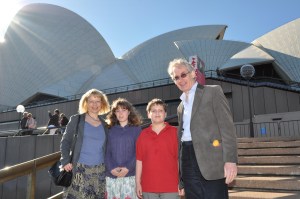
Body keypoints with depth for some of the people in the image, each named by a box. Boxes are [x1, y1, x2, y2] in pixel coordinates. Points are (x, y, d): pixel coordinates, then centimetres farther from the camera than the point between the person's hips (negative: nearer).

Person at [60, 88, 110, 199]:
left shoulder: (104, 124, 10)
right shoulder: (76, 119, 1)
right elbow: (65, 141, 1)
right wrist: (65, 161, -11)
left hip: (99, 171, 3)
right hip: (79, 169, -3)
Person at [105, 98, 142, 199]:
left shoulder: (136, 129, 5)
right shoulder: (110, 130, 11)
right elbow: (107, 151, 6)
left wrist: (128, 168, -14)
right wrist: (111, 168, -10)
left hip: (130, 174, -2)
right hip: (111, 174, 2)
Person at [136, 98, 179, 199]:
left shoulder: (174, 132, -1)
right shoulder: (143, 135, 6)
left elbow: (180, 158, -1)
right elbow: (139, 160, 7)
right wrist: (138, 183, 5)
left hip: (170, 186, -2)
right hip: (148, 187, 2)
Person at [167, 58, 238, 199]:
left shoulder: (213, 92, 3)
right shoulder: (181, 106, 20)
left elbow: (227, 126, -6)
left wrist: (230, 160, -17)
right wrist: (180, 178, 17)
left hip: (210, 159, -5)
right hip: (188, 163, 6)